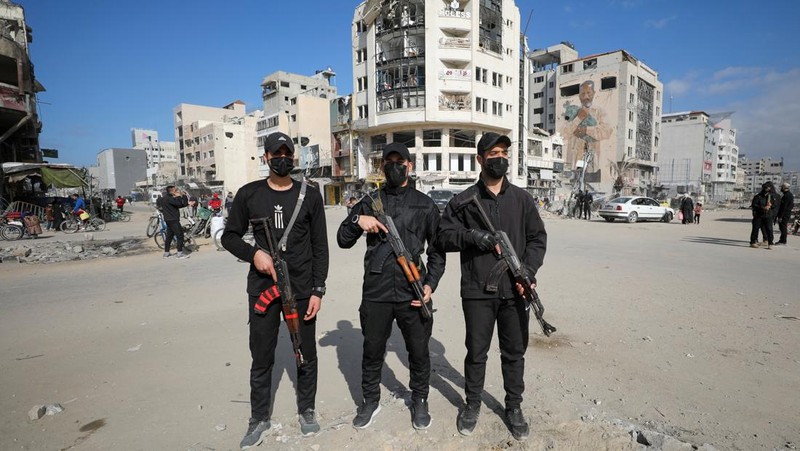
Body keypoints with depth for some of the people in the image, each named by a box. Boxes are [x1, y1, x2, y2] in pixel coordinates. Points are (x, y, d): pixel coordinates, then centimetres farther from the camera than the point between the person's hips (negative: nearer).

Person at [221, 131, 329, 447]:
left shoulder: (310, 195, 0)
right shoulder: (249, 194, 2)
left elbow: (320, 246, 0)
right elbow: (230, 236, 8)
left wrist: (318, 289, -5)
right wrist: (253, 253, -13)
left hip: (302, 289, 0)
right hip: (262, 288, 1)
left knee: (306, 354, 11)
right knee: (261, 357, 11)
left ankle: (306, 410, 33)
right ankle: (259, 418, 31)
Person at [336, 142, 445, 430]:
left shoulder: (425, 205, 6)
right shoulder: (369, 203, 8)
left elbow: (437, 249, 7)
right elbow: (343, 240, 8)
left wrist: (431, 283, -5)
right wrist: (357, 221, -11)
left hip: (413, 294, -1)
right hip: (375, 293, 1)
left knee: (419, 352, 12)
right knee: (372, 351, 15)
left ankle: (419, 401, 36)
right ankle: (371, 400, 37)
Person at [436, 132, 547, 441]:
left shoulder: (521, 198, 7)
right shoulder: (463, 201, 2)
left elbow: (538, 237, 8)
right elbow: (443, 237, 2)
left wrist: (529, 270, -7)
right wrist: (469, 235, -17)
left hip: (515, 291, 2)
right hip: (477, 292, -1)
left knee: (514, 352, 13)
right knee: (476, 352, 11)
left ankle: (514, 407, 34)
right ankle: (472, 404, 33)